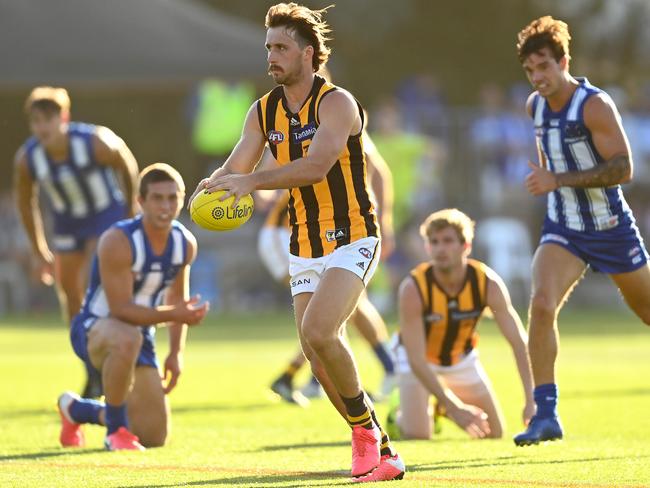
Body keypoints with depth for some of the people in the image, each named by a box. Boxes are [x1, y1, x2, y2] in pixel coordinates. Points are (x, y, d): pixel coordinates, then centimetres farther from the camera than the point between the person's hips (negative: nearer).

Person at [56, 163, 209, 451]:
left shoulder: (185, 244, -4)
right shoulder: (118, 242, -25)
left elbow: (177, 298, 13)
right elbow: (121, 309, -27)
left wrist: (176, 353, 7)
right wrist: (173, 314, -36)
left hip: (138, 333, 7)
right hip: (94, 329, -7)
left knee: (154, 437, 5)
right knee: (127, 338, -46)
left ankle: (77, 409, 34)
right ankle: (116, 430, -24)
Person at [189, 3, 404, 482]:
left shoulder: (336, 102, -15)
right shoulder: (264, 111, 6)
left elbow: (317, 165, -30)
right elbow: (235, 167, 1)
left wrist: (252, 180, -39)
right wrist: (213, 185, -23)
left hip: (351, 238, -7)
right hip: (304, 247, 7)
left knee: (317, 331, -25)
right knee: (319, 357, 1)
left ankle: (365, 429, -6)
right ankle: (381, 453, 14)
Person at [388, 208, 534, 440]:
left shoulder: (488, 283, -28)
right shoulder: (412, 289, -35)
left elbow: (519, 341, -26)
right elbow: (416, 360, -33)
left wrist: (530, 400, -36)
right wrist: (455, 408, -37)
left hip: (462, 357, 3)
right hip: (419, 357, -3)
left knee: (494, 433, 3)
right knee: (417, 435, -19)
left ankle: (443, 409, 31)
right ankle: (398, 416, 16)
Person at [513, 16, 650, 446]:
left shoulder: (595, 105, -19)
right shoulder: (536, 106, 2)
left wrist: (559, 180, -30)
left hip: (612, 229, -4)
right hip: (563, 230, 4)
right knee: (542, 304, -21)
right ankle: (546, 415, -22)